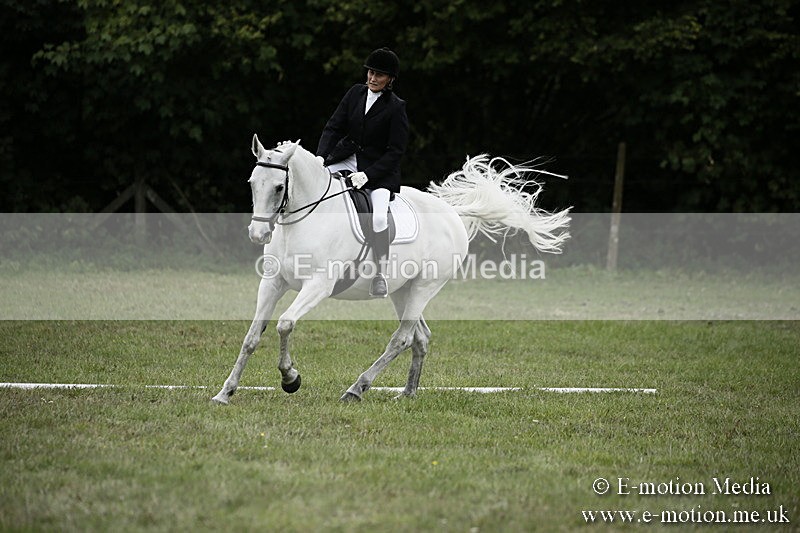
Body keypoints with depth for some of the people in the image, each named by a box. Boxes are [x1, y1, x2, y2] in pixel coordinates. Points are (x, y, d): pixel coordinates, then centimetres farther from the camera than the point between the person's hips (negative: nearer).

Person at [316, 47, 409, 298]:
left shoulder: (396, 108, -11)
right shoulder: (356, 93, 3)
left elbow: (395, 152, -13)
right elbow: (334, 126, 2)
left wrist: (367, 174, -23)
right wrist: (320, 156, -14)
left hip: (379, 168, -5)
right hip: (347, 159, 5)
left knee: (379, 218, -25)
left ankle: (380, 274, -11)